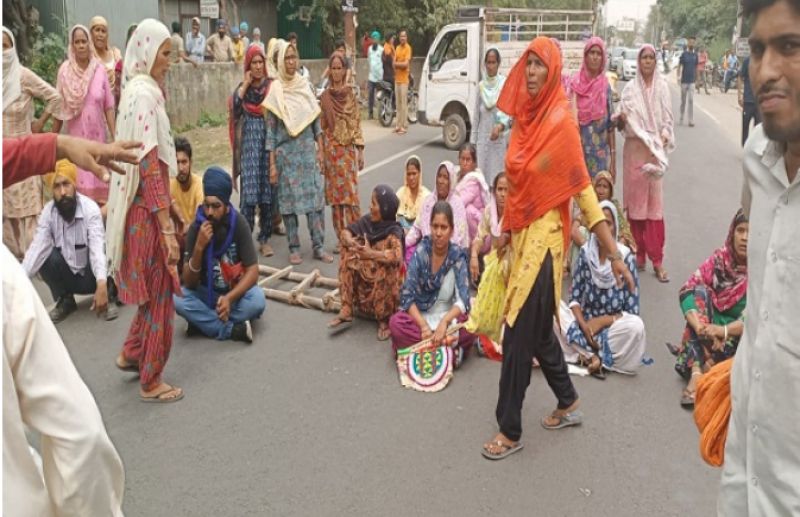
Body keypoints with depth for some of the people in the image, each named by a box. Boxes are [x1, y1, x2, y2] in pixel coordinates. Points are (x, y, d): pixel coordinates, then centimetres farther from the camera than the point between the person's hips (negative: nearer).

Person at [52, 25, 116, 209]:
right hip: (75, 136, -1)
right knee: (79, 183, -1)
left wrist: (115, 137, -3)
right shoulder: (65, 71, -5)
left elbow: (108, 107, 0)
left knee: (99, 184, 8)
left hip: (98, 135, 1)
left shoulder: (99, 70, -3)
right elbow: (59, 109, 0)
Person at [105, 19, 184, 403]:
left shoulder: (139, 91, 12)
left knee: (153, 290, 22)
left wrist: (169, 211, 21)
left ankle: (131, 354, 38)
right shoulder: (144, 95, -18)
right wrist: (168, 228, -22)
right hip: (148, 212, -9)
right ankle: (151, 383, 16)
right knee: (158, 295, 2)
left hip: (143, 207, 9)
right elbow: (150, 166, -23)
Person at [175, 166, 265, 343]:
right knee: (178, 298, -27)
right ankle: (232, 329, -24)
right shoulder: (195, 228, -16)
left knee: (258, 300, -31)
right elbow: (189, 283, -17)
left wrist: (229, 298, -32)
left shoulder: (239, 223, -18)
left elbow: (253, 271, -17)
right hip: (207, 293, 1)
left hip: (235, 290, -1)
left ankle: (204, 322, -17)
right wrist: (199, 247, -31)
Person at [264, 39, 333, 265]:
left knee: (315, 195, 1)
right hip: (286, 152, -3)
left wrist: (320, 150, 4)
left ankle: (319, 246, 8)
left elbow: (316, 120, 9)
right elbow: (270, 130, -4)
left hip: (308, 150, 3)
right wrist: (272, 164, -7)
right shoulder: (275, 90, -4)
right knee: (289, 199, 3)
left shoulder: (305, 85, 5)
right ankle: (294, 248, 13)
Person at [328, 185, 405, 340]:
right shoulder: (367, 220, -3)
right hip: (363, 276, 7)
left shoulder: (394, 231, -22)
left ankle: (384, 319, -15)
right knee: (349, 254, -11)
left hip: (384, 281, -7)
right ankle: (346, 311, -11)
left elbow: (396, 256, -39)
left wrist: (371, 253, -39)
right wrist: (349, 241, -21)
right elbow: (346, 231, 2)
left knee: (385, 269, -35)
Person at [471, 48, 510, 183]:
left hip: (500, 138, -3)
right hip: (483, 138, 3)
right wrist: (473, 140, 10)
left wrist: (500, 126, -22)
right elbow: (476, 115, 13)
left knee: (498, 174, -3)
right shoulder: (481, 85, 10)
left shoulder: (505, 83, -3)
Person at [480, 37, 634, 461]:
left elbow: (583, 189, -15)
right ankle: (568, 404, 36)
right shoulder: (524, 117, 8)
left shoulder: (561, 121, -14)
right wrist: (505, 231, 20)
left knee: (519, 334, -2)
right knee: (537, 327, 17)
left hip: (543, 235, -8)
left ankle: (510, 431, 12)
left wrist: (614, 253, -16)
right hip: (521, 233, 8)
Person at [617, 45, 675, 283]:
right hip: (635, 149, 0)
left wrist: (663, 138, -11)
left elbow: (667, 119, 6)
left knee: (655, 204, -1)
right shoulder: (630, 88, 3)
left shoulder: (662, 87, 5)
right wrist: (621, 119, -21)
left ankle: (657, 260, 2)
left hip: (656, 150, 0)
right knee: (635, 200, 2)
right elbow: (626, 121, 0)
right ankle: (638, 254, 13)